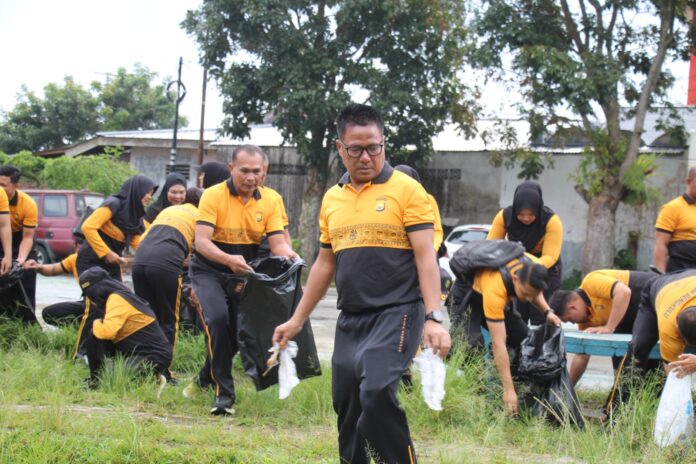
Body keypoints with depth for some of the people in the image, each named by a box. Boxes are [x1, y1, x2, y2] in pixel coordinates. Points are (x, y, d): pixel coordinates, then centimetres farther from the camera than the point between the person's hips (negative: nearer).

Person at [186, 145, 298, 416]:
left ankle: (205, 378, 39)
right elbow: (202, 241, -25)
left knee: (238, 333, 8)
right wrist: (228, 259, -43)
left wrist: (290, 255, -33)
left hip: (242, 275, 4)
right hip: (208, 271, -4)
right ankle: (223, 394, -17)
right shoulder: (214, 195, -17)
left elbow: (277, 242, -9)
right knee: (218, 320, -26)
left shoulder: (269, 202, -5)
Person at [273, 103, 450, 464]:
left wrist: (433, 318, -17)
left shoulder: (406, 190, -4)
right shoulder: (332, 199, 13)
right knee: (347, 408, 8)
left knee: (376, 393, -24)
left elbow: (425, 257, -8)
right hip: (350, 319, 6)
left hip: (396, 313, -6)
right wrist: (297, 320, 21)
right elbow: (324, 264, 21)